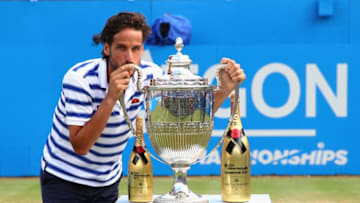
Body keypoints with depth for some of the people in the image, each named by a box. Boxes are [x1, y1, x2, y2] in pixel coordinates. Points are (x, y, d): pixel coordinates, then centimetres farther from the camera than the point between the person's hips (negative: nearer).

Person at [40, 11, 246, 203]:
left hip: (108, 181, 4)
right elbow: (80, 146, -28)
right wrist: (111, 98, -36)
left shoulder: (148, 75, -10)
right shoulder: (79, 79, -23)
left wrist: (225, 89, -23)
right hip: (63, 178, -4)